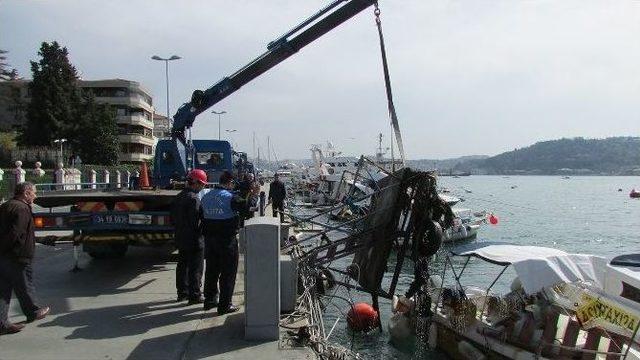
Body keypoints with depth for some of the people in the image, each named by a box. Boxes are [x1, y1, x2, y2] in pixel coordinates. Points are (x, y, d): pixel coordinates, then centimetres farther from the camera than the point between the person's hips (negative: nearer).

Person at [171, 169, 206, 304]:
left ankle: (182, 292, 26)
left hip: (181, 239, 9)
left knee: (182, 265, 17)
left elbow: (173, 216, 16)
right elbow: (196, 221, -24)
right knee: (195, 268, -1)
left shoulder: (179, 196, 9)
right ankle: (194, 295, 4)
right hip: (194, 240, -9)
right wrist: (201, 231, -9)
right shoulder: (193, 198, -20)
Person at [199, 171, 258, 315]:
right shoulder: (230, 197, -15)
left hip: (209, 238, 7)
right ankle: (224, 305, 6)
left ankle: (209, 300, 29)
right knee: (228, 272, 3)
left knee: (211, 269, 18)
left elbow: (202, 214, 11)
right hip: (227, 239, -7)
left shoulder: (206, 195, 6)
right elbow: (247, 206, -22)